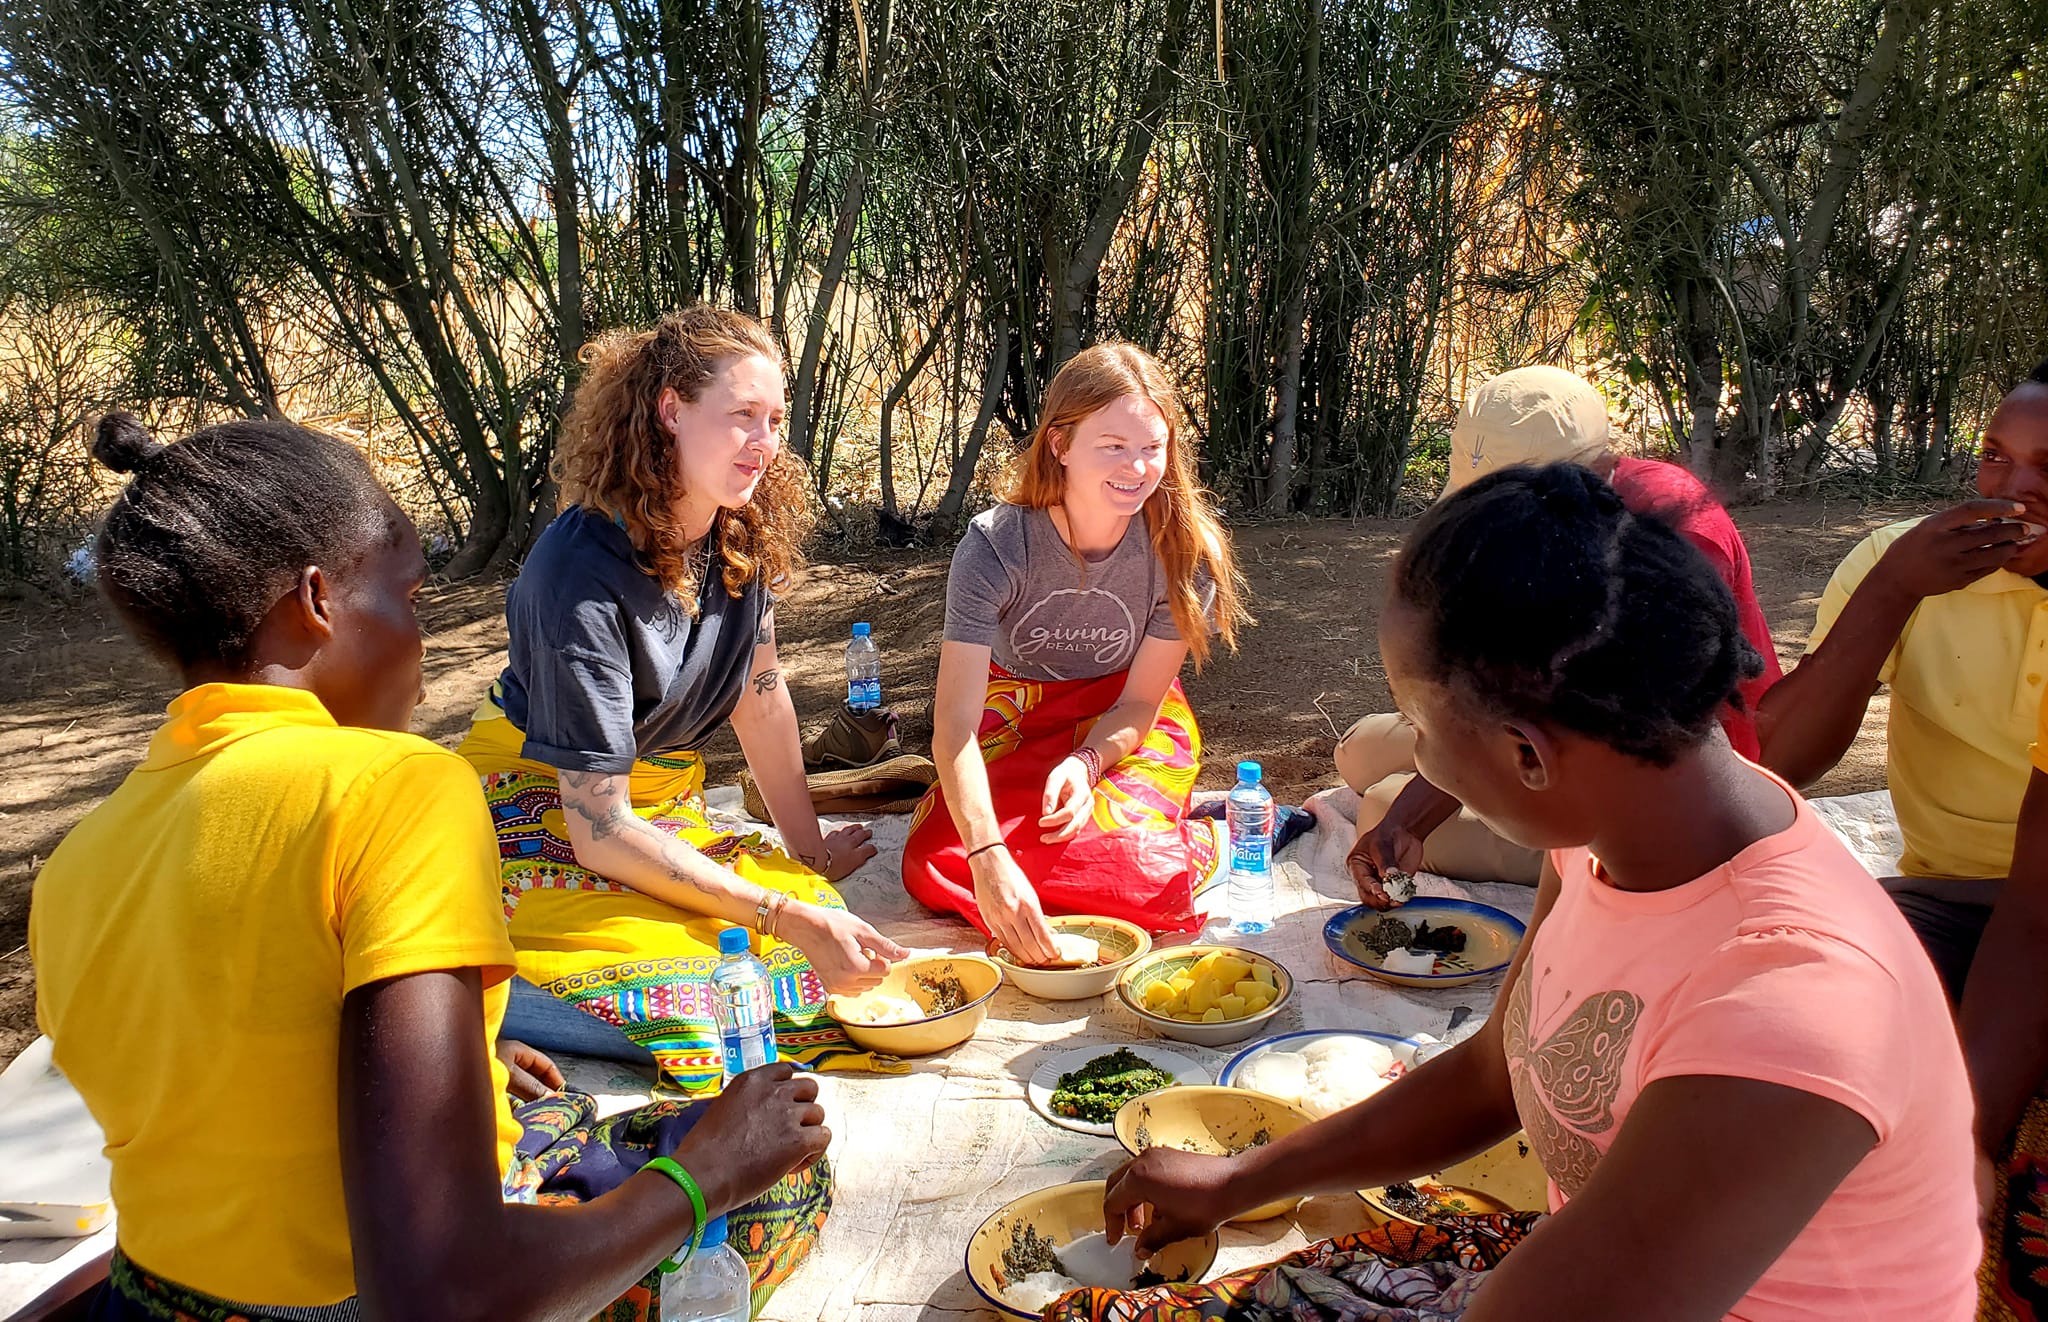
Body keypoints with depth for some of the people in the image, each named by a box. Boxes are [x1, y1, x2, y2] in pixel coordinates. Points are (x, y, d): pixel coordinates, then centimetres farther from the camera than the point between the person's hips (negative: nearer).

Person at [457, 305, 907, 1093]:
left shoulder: (745, 527, -8)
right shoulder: (584, 573, -28)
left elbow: (760, 692, 3)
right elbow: (599, 831, -28)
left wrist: (810, 852, 7)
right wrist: (788, 916, -31)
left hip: (662, 804, 8)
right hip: (542, 814, -7)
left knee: (824, 916, -18)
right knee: (680, 989, -33)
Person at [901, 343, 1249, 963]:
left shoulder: (1185, 547, -20)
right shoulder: (995, 546, -25)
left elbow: (1139, 705, -9)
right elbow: (956, 722, -31)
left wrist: (1085, 764, -31)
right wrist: (987, 856, -45)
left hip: (1126, 727, -1)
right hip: (1016, 717, 1)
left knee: (1132, 872, -29)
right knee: (935, 871, -20)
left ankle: (1190, 831, 7)